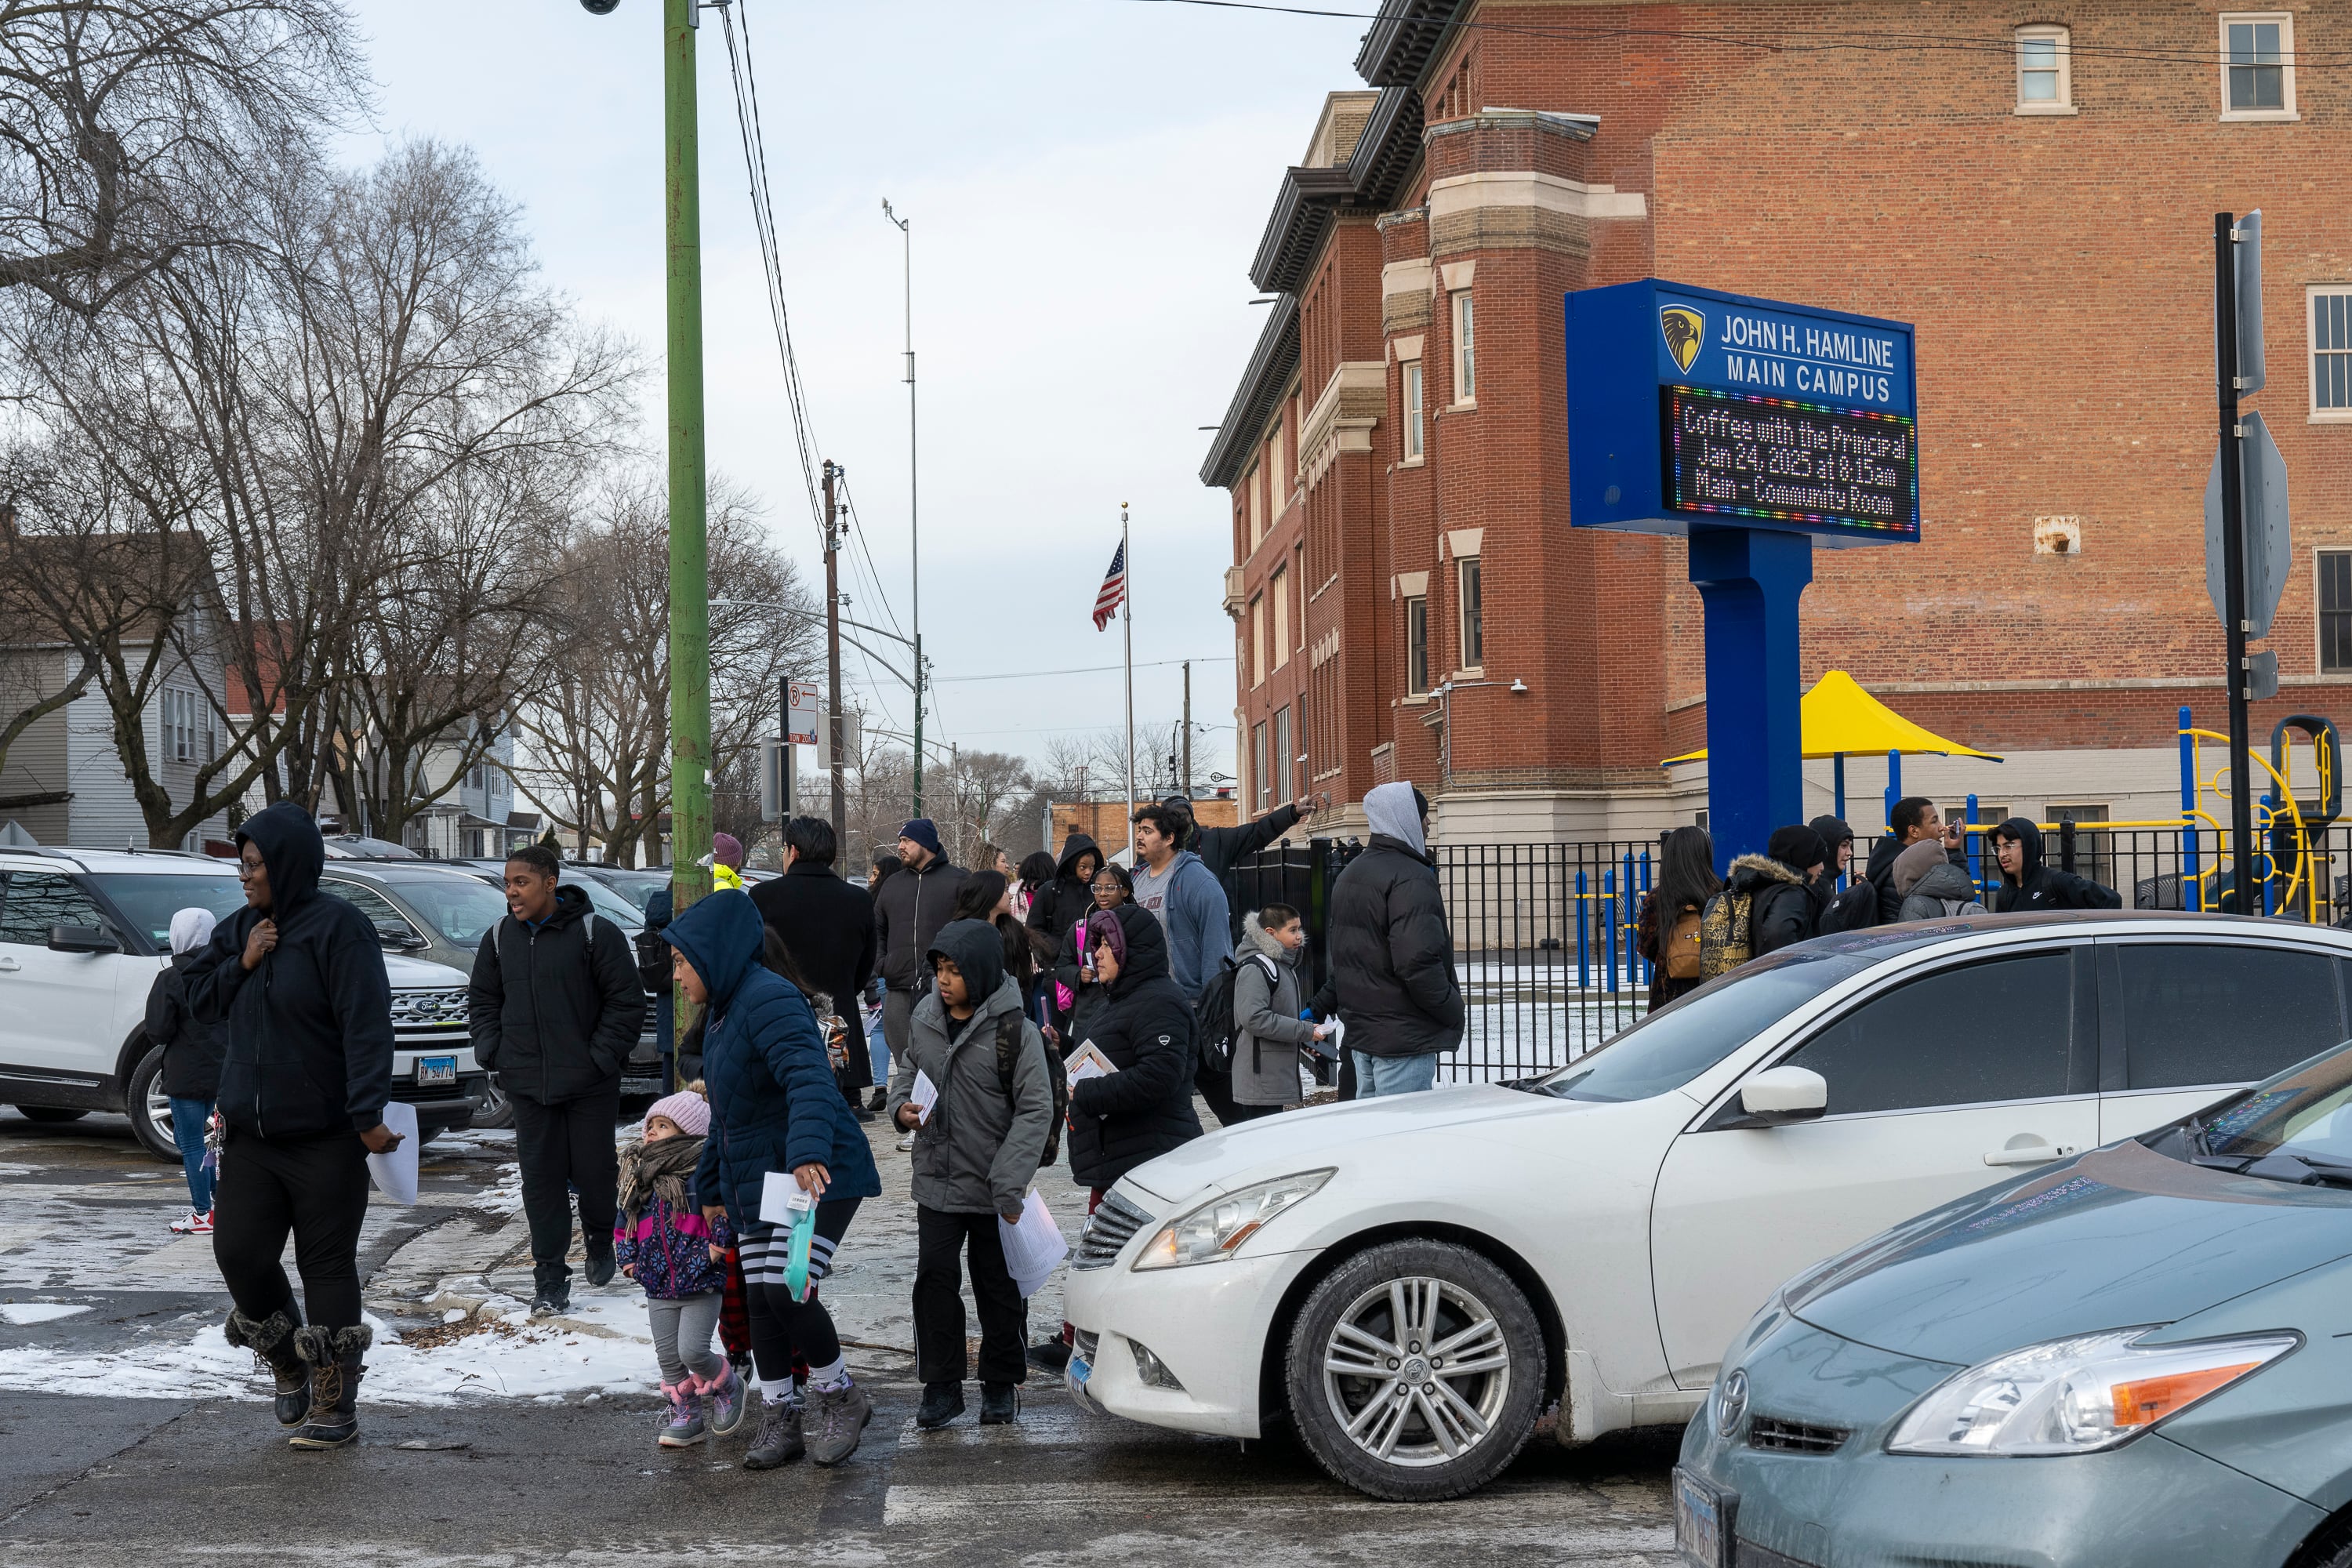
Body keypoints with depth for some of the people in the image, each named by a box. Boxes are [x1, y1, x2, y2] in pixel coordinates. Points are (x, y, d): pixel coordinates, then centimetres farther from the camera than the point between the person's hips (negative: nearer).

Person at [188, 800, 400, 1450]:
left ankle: (335, 1403, 8)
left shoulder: (338, 927, -12)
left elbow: (367, 1024, -18)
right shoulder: (241, 928, 11)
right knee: (239, 1255, 4)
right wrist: (241, 964, -3)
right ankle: (290, 1369, 27)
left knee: (328, 1266, 0)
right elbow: (198, 999, 16)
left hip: (326, 1136, -7)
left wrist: (368, 1114, -25)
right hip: (251, 1134, 7)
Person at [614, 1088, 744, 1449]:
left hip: (701, 1285, -6)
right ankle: (685, 1416, 21)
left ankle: (727, 1387, 16)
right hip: (658, 1287, 6)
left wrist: (717, 1247, -12)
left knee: (692, 1351, -13)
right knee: (668, 1358, 8)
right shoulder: (638, 1179, 8)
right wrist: (629, 1260, 10)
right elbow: (623, 1224, 19)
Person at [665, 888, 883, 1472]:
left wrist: (808, 1151, -49)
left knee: (788, 1290, -17)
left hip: (820, 1176, -10)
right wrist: (712, 1185, 28)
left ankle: (840, 1398, 4)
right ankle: (780, 1421, 20)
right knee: (760, 1299, 9)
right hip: (757, 1181, 10)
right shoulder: (723, 1013, 16)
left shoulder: (770, 1000, -18)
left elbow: (809, 1079, -34)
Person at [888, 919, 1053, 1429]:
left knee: (999, 1286, 10)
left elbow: (1035, 1110, -13)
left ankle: (1002, 1385, 25)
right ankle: (941, 1386, 12)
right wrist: (902, 1105, -4)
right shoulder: (924, 1018, 2)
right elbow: (907, 1069, 20)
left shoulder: (1014, 1030, -13)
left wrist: (1010, 1184, -20)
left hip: (993, 1189, -3)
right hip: (936, 1181, 3)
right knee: (935, 1278, 0)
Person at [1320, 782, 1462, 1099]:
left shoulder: (1351, 874, 16)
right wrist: (1453, 1010, -14)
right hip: (1403, 1037, -10)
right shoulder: (1410, 878, -17)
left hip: (1360, 1034, 10)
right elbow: (1419, 962, -25)